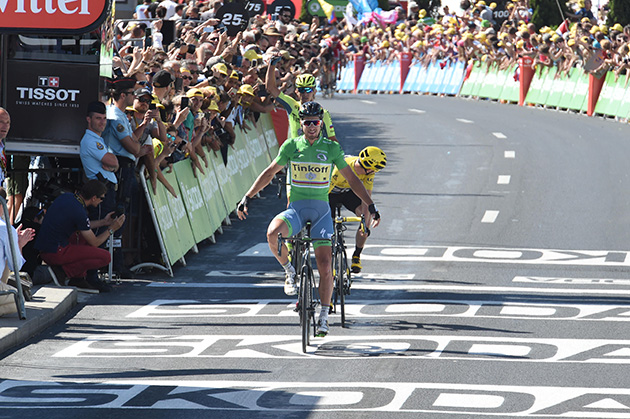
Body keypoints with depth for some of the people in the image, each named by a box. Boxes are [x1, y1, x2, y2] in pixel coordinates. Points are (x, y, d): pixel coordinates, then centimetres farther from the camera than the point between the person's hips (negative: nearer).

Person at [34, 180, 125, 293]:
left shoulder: (66, 197, 7)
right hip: (55, 253, -10)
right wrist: (111, 229, 5)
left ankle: (92, 279, 21)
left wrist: (104, 222, 26)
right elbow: (94, 243, -7)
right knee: (105, 257, -11)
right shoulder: (79, 212, -19)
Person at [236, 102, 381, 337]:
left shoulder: (332, 148, 3)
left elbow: (351, 179, 10)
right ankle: (289, 270, -6)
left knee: (325, 265, -11)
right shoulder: (291, 146, 3)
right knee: (273, 233, -33)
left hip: (321, 209, 0)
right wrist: (247, 198, 6)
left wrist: (370, 205, 6)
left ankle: (324, 315, 5)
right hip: (296, 207, 0)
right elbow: (269, 173, 11)